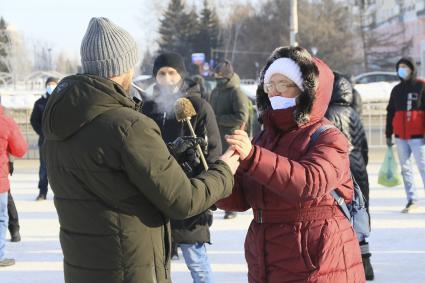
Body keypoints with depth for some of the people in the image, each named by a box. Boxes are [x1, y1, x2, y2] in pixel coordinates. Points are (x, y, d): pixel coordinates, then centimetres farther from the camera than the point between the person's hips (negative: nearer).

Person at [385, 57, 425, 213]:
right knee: (405, 169, 6)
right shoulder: (396, 90, 14)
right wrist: (388, 134, 15)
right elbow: (390, 113, 18)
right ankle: (412, 201, 10)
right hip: (400, 137, 5)